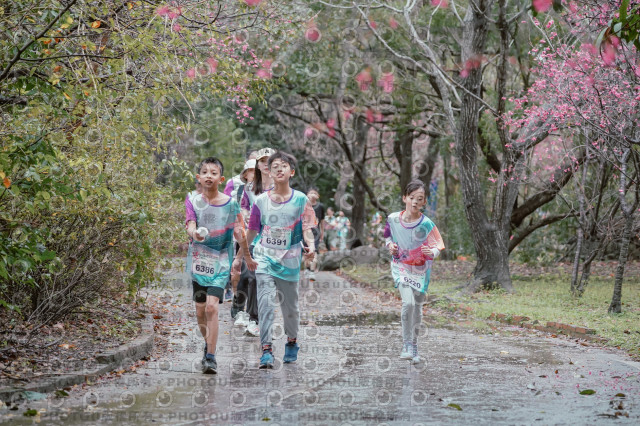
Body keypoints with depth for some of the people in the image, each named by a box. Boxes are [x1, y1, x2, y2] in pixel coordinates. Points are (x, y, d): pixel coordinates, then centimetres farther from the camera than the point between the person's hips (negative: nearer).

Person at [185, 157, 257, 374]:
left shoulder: (230, 203, -2)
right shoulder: (193, 202, 1)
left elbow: (239, 232, 7)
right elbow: (190, 226, -13)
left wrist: (247, 257, 15)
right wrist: (194, 233, -37)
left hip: (220, 262, -2)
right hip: (199, 260, 3)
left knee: (211, 307, -16)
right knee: (200, 311, 10)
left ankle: (210, 357, -14)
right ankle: (209, 343, 37)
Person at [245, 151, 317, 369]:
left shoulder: (301, 200, 1)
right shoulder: (261, 200, 5)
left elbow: (307, 228, -2)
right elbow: (252, 231, 13)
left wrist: (311, 246, -23)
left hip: (289, 259, 0)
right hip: (264, 257, 0)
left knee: (290, 305, 10)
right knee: (266, 303, -14)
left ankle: (292, 342, 35)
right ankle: (266, 350, -16)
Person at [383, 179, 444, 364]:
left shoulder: (426, 224, -16)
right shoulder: (393, 219, -9)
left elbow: (438, 247, -11)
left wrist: (431, 252, -33)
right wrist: (390, 245, -9)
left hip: (420, 270, 0)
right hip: (401, 267, 0)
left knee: (417, 308, 11)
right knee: (408, 302, -22)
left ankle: (414, 346, 28)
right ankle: (407, 344, -10)